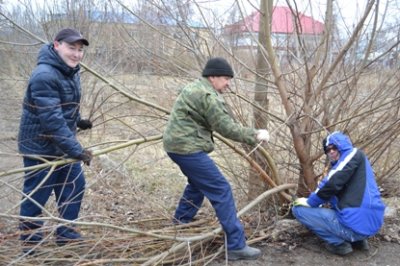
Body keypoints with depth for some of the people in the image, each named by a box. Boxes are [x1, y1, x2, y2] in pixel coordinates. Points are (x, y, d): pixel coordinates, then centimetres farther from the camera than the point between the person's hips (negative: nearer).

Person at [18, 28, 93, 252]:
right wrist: (76, 149, -30)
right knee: (36, 197, 4)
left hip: (64, 146, 9)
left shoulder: (72, 72, 5)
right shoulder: (44, 76, -26)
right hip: (40, 148, -9)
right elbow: (52, 120, -31)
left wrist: (78, 121, 17)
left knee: (75, 185, 15)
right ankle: (31, 245, 23)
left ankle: (66, 235, 32)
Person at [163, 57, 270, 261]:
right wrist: (255, 136, -9)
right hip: (187, 148, -11)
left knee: (198, 183, 29)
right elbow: (227, 128, -17)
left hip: (177, 144, 11)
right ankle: (236, 246, -6)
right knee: (221, 191, -8)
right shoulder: (208, 96, -15)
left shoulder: (195, 88, 18)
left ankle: (180, 224, 41)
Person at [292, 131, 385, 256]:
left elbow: (333, 183, -15)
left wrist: (310, 202, -4)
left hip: (355, 224, -10)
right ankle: (357, 240, 16)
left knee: (298, 209, -3)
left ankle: (338, 243, -4)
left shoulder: (354, 154, -3)